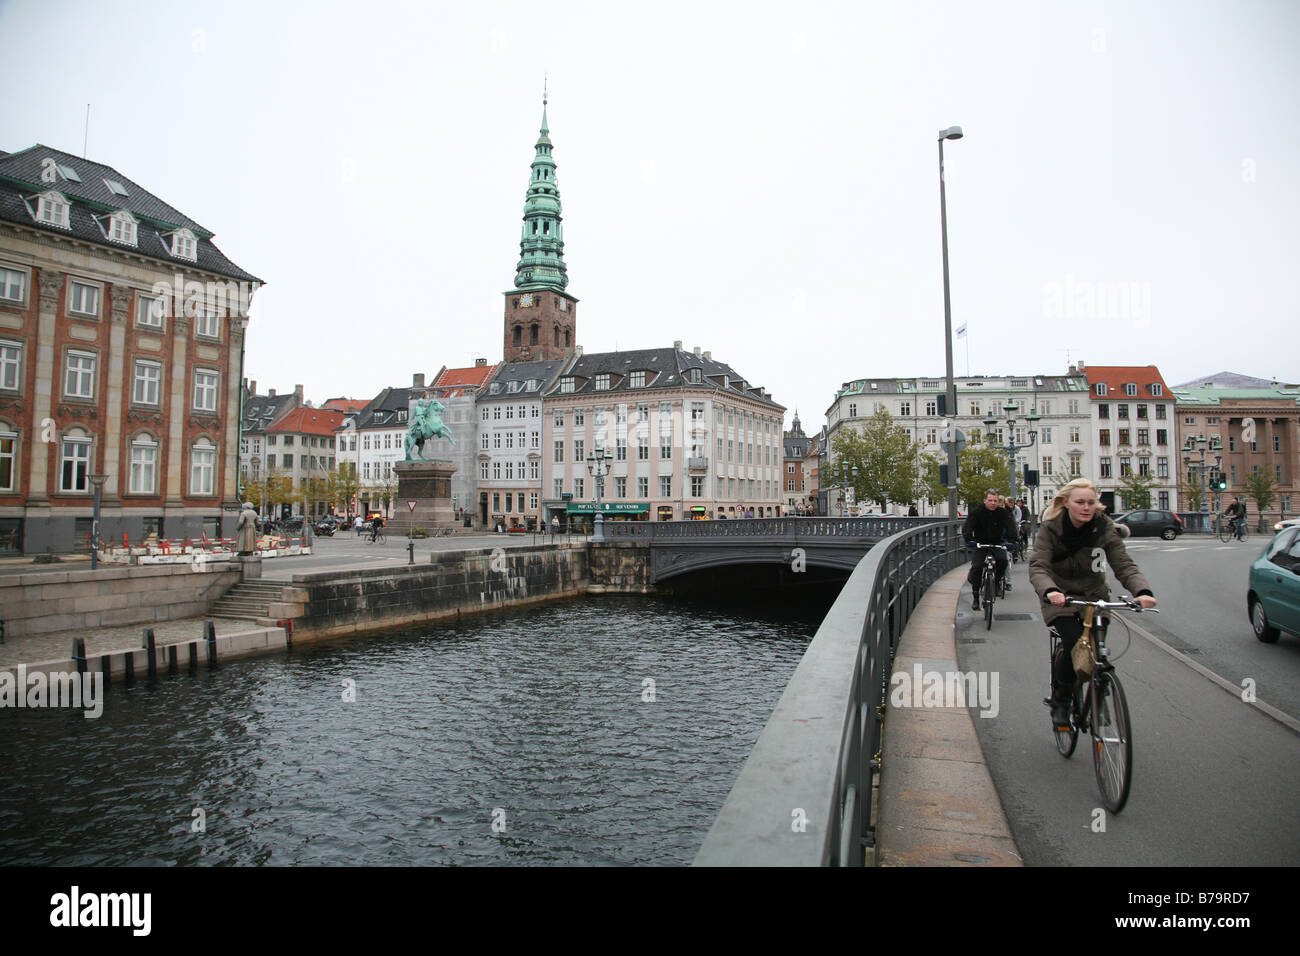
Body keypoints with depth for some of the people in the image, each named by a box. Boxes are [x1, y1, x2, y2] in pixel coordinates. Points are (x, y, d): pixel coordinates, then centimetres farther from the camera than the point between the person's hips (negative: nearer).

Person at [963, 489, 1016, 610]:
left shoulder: (1003, 513, -4)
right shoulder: (976, 511, -9)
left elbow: (1010, 527, -14)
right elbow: (967, 527, -18)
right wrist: (969, 539, -38)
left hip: (997, 544, 1)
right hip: (980, 544, -1)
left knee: (1003, 560, -27)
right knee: (977, 567, -17)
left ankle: (997, 582, 3)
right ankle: (975, 598, -6)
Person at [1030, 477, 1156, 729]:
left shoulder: (1104, 527, -12)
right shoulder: (1050, 527, -18)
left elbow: (1124, 565, -19)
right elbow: (1037, 566, -27)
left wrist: (1142, 591, -39)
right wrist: (1050, 591, -49)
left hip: (1094, 594, 3)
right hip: (1060, 595, -3)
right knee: (1074, 645, -22)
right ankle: (1059, 701, 2)